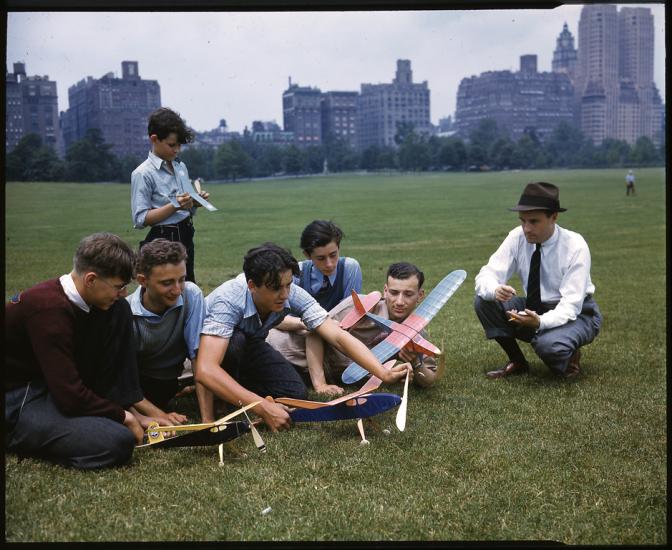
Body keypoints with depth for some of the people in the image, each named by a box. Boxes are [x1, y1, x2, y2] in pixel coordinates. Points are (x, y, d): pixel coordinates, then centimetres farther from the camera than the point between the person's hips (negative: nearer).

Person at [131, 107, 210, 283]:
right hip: (162, 240, -7)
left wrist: (195, 203, -4)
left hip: (186, 237, 7)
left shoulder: (181, 167, 11)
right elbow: (140, 219, -15)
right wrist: (175, 206, -22)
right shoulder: (143, 174, -11)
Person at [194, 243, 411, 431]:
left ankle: (235, 383, 9)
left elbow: (338, 337, -29)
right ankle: (224, 395, -9)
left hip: (250, 346, 4)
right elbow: (205, 370, -50)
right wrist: (263, 407, -55)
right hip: (212, 343, -4)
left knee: (295, 394, -15)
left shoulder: (292, 294, -27)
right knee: (236, 341, -38)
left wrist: (383, 373, -43)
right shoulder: (228, 300, -40)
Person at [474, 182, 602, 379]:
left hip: (574, 313, -4)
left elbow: (570, 305, -26)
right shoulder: (517, 237, -12)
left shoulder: (575, 246, -23)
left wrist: (540, 322, -45)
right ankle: (517, 362, 0)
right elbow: (486, 276, -15)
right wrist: (495, 290, -40)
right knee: (484, 301, -18)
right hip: (535, 310, 5)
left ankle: (570, 356, 1)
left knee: (548, 345, -37)